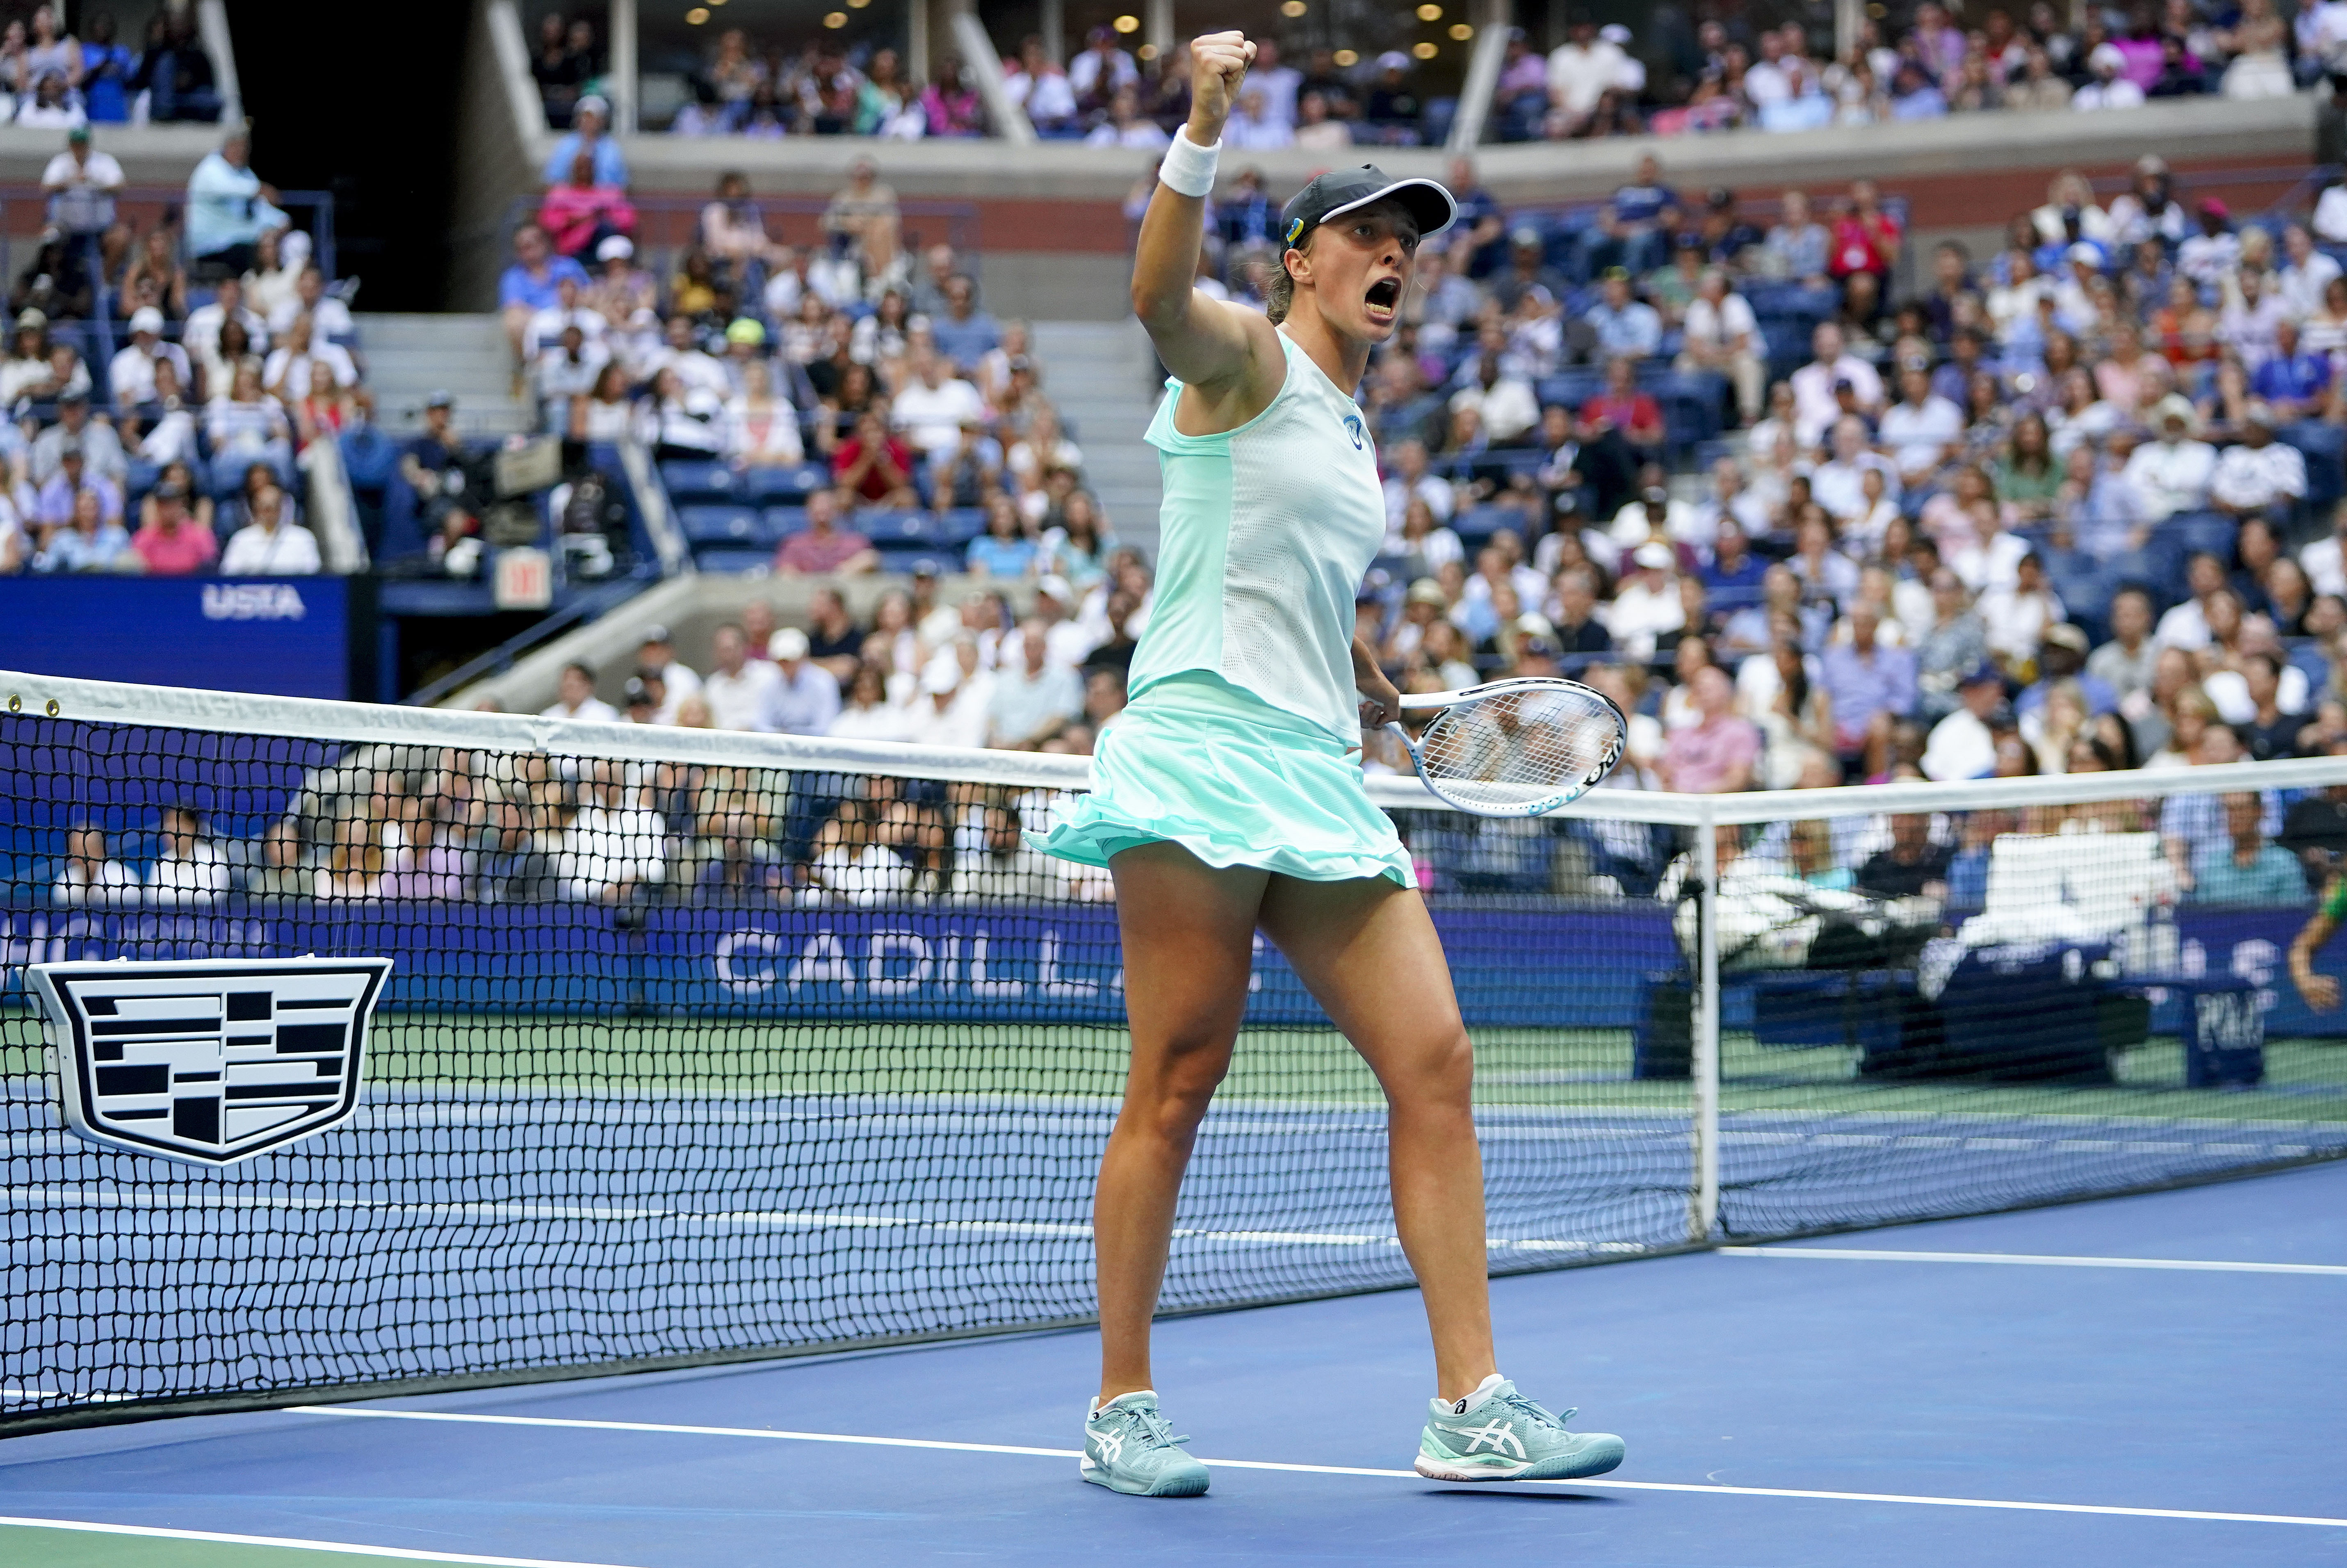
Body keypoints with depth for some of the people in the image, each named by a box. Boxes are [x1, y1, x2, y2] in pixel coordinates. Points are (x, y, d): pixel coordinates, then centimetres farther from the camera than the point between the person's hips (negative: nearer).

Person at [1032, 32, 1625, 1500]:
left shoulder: (1354, 432, 22)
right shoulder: (1247, 359, 0)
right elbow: (1162, 295, -24)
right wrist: (1203, 131, -38)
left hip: (1320, 780, 8)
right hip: (1203, 758, -8)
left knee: (1436, 1063, -2)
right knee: (1176, 1088, -5)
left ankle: (1472, 1407, -1)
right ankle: (1122, 1405, 6)